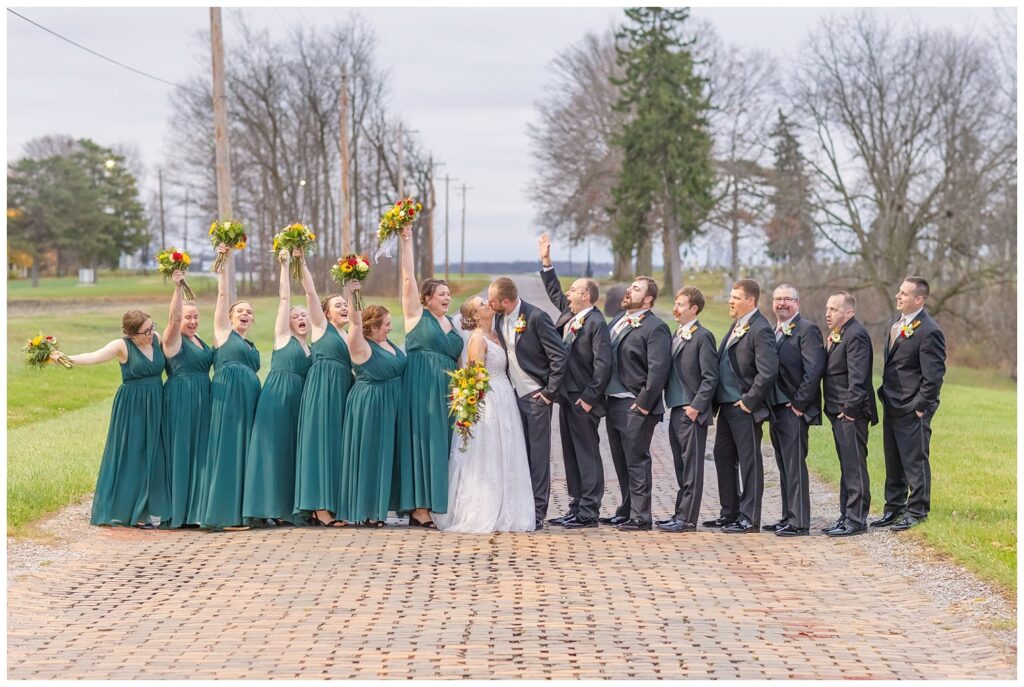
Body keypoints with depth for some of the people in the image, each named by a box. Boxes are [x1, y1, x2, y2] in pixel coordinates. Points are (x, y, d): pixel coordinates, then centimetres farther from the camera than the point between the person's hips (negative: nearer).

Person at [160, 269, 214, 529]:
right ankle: (177, 511, -3)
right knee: (180, 452, -6)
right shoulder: (173, 339, -7)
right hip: (180, 400, -8)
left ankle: (194, 508, 15)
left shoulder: (199, 341, 17)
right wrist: (177, 288, -33)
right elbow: (174, 316, -26)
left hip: (201, 400, 8)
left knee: (199, 452, 9)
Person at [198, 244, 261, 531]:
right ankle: (224, 515, -10)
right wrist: (225, 260, 0)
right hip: (227, 396, -7)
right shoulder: (223, 331, 7)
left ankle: (242, 511, 5)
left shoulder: (251, 347, 24)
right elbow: (223, 294, 2)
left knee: (245, 451, 4)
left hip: (249, 399, 7)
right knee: (227, 450, -9)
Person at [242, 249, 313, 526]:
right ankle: (266, 508, -10)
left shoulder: (309, 349, 19)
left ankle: (286, 509, 5)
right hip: (276, 397, -6)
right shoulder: (283, 337, 5)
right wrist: (285, 264, 0)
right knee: (271, 449, -9)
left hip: (298, 401, 6)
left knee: (291, 452, 4)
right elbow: (284, 297, 1)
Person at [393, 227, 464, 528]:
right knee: (421, 442, -8)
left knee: (439, 444, 4)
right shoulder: (417, 315, 1)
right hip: (420, 388, -7)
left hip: (446, 393, 7)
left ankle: (431, 504, 7)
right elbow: (408, 278, -6)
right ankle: (418, 508, -9)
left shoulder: (450, 323, 18)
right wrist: (407, 243, -9)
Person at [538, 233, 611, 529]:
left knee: (587, 454, -3)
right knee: (571, 455, 13)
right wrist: (546, 262, 24)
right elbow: (554, 293, 28)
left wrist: (589, 398, -19)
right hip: (567, 398, 9)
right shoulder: (569, 316, 10)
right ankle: (576, 508, 19)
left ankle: (589, 512, 0)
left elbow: (603, 364, -20)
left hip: (583, 401, -9)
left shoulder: (596, 323, -15)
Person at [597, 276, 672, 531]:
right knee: (621, 462, 15)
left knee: (636, 462, -4)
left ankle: (640, 517, 1)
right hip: (614, 402, 9)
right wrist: (603, 395, 12)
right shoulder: (618, 320, 13)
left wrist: (643, 403, -19)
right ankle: (626, 510, 25)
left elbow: (658, 369, -19)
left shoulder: (655, 328, -13)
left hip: (636, 406, -9)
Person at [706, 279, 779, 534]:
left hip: (745, 408, -10)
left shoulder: (760, 330, -17)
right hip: (726, 405, 10)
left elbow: (768, 372, -25)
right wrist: (718, 400, 13)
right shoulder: (737, 325, 12)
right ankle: (730, 512, 27)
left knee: (749, 461, -1)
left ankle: (750, 518, 6)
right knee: (723, 456, 16)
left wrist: (749, 401, -18)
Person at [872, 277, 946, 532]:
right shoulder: (897, 324, 11)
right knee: (893, 462, 16)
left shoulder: (929, 331, -17)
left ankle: (917, 511, 10)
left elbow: (934, 375, -18)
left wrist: (921, 406, -15)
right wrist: (885, 394, 14)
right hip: (892, 406, 9)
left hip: (912, 409, -9)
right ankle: (894, 508, 26)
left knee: (915, 461, 0)